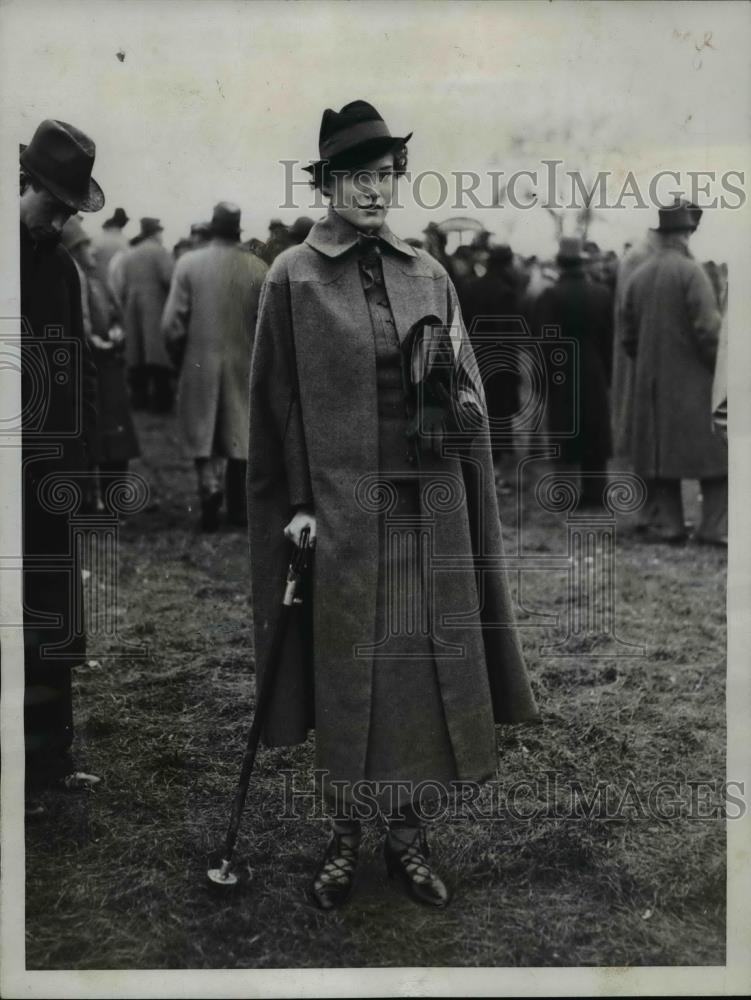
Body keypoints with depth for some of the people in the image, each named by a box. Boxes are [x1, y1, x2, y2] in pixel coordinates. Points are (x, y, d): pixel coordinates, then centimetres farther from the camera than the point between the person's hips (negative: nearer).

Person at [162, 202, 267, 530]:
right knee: (239, 433, 11)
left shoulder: (189, 263, -7)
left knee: (202, 431, 12)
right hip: (243, 365, 1)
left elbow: (172, 322, -8)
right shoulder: (258, 269, -6)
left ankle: (209, 484, -12)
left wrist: (179, 352, 8)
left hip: (200, 362, -1)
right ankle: (238, 508, 17)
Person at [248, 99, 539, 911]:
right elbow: (280, 402, -3)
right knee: (345, 669, 5)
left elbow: (467, 392, 14)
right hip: (342, 504, -3)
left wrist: (454, 398, -7)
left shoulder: (428, 275, 10)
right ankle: (343, 835, 22)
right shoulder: (294, 278, 0)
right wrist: (297, 503, -8)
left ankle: (407, 833, 22)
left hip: (428, 503, 3)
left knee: (426, 661, 6)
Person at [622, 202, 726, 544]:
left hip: (650, 381, 6)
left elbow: (628, 335, 12)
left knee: (659, 452, 10)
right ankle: (715, 526, -2)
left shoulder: (638, 275, 7)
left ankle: (663, 523, 11)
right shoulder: (691, 271, -12)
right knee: (714, 451, 1)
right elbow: (708, 328, -16)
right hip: (691, 379, -6)